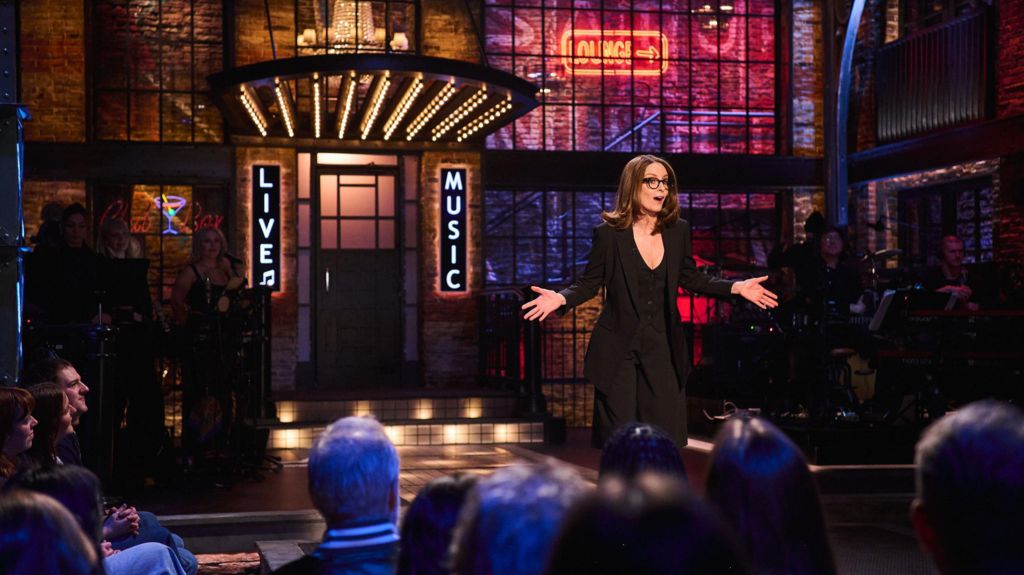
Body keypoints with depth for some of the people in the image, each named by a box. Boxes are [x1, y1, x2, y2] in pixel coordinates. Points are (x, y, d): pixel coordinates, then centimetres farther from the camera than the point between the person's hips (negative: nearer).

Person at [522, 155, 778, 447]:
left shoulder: (678, 230, 1)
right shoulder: (609, 233, -8)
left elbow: (690, 278, 12)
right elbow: (589, 282, -2)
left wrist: (736, 287, 1)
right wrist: (561, 298, -22)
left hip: (662, 348, 3)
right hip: (619, 349, -3)